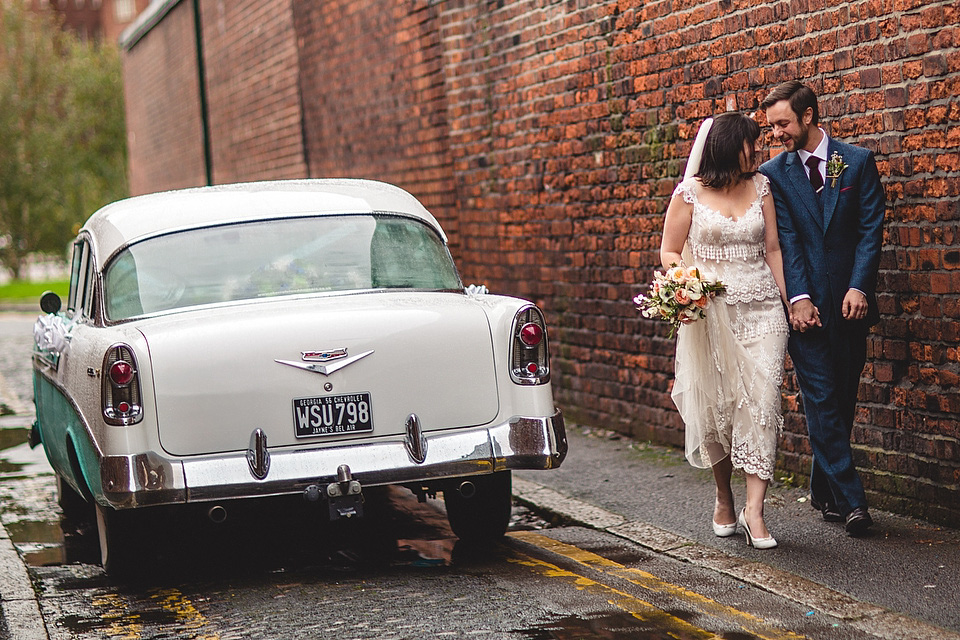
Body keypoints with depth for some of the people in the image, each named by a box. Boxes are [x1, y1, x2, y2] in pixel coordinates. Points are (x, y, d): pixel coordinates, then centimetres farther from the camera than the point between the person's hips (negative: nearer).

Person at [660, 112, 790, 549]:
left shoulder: (760, 186, 10)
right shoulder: (690, 192, 1)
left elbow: (772, 249, 13)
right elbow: (669, 253, 4)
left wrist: (791, 301, 7)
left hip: (760, 308, 2)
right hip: (710, 311, -2)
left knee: (762, 401, -10)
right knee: (715, 404, 2)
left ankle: (754, 509, -13)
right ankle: (724, 497, 23)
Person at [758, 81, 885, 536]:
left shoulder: (858, 162, 5)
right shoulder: (774, 174, 5)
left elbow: (871, 228, 0)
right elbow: (785, 240, -3)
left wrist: (858, 287, -12)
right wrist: (798, 298, -13)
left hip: (850, 303, 1)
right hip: (807, 304, -1)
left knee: (842, 400, 7)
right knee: (821, 400, -7)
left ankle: (824, 490, 20)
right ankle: (849, 499, -8)